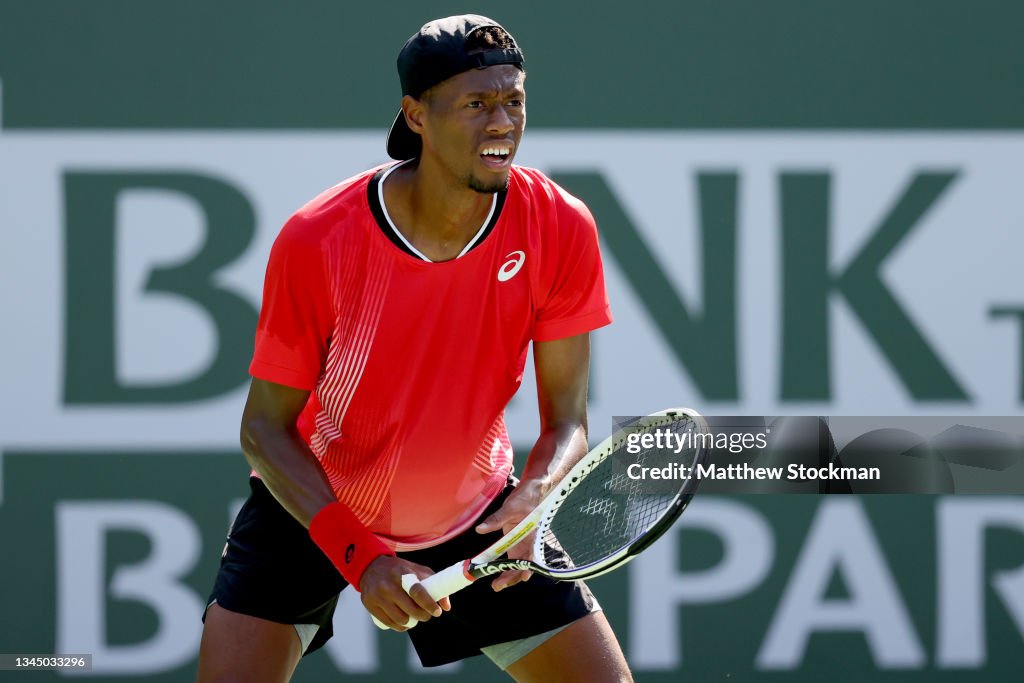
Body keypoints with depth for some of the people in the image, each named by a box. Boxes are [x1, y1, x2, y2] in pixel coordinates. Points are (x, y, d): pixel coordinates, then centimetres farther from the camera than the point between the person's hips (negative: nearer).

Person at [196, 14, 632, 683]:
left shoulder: (561, 230, -18)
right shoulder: (315, 241, -25)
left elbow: (567, 421, -12)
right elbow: (266, 428, -17)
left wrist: (532, 502, -34)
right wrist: (359, 555, -29)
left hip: (477, 516, 2)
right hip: (311, 505, -2)